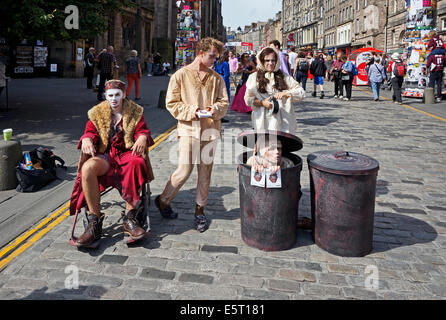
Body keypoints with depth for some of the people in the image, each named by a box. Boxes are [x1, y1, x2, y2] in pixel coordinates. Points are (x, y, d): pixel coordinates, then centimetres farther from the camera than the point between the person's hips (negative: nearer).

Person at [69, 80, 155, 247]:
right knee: (87, 168, -34)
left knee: (136, 164, -39)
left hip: (127, 153, -1)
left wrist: (142, 139, -22)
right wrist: (87, 139, -18)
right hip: (104, 156, 1)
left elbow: (143, 131, 4)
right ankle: (94, 222, -29)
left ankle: (130, 218, -30)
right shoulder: (97, 113, 15)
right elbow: (90, 131, 7)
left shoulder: (135, 112, 12)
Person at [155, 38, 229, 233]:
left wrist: (215, 109, -10)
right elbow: (171, 103, -1)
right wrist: (190, 110, -14)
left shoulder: (216, 78, 11)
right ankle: (163, 200, 18)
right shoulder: (181, 75, 1)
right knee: (184, 171, -6)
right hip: (188, 129, -4)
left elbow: (224, 102, 11)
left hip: (210, 130, 4)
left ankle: (200, 210, 20)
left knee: (205, 172, 7)